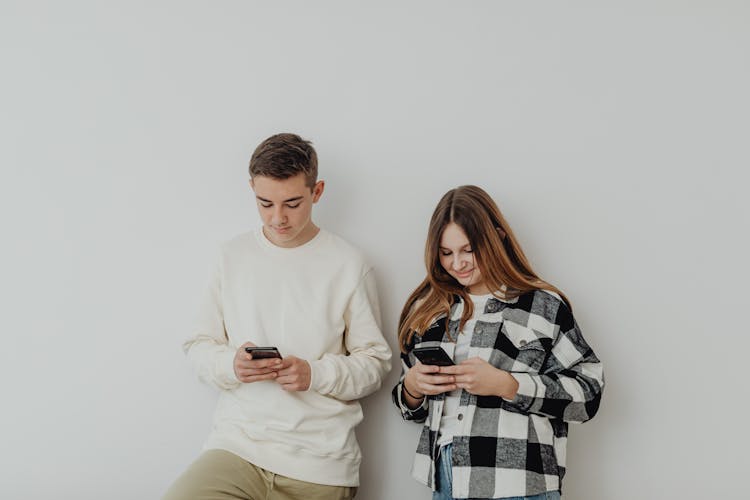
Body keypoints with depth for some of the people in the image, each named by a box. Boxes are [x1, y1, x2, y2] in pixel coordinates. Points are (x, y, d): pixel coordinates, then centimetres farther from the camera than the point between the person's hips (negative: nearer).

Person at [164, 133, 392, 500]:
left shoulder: (349, 265, -2)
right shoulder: (233, 256, 6)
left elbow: (374, 363, 2)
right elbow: (199, 346, 10)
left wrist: (317, 374, -15)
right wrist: (230, 364, -11)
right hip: (237, 443, 1)